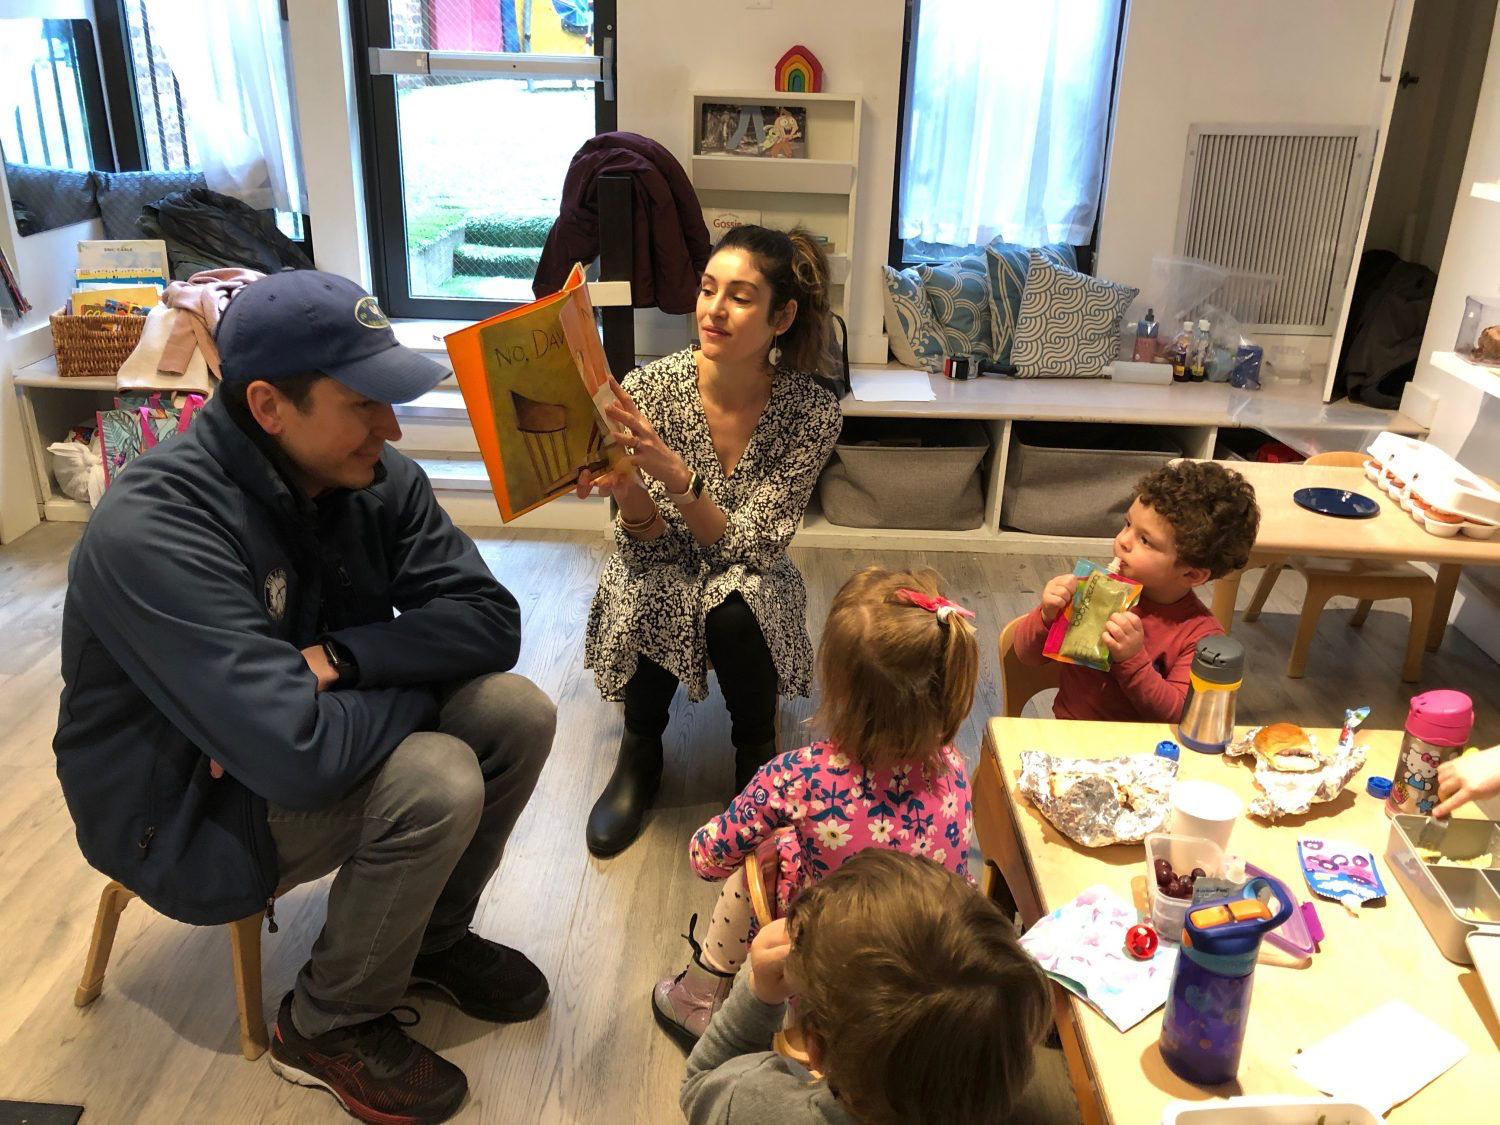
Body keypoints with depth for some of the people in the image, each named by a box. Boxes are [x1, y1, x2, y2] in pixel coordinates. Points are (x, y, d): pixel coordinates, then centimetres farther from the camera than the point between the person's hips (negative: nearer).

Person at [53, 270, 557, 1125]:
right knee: (438, 782, -28)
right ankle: (327, 1028, 1)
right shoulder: (154, 530, -32)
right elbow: (298, 755, -39)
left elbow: (490, 619, -12)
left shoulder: (379, 478, -11)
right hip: (185, 804, -6)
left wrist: (335, 658, -26)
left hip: (311, 734, 7)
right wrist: (426, 678, -21)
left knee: (518, 714, -11)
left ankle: (433, 934, 15)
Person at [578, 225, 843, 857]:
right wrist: (625, 488, -37)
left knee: (733, 614, -33)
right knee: (647, 599, -32)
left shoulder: (811, 412, -18)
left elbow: (755, 547, -21)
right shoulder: (649, 388, -17)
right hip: (662, 572, 1)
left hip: (750, 588, 0)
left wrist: (676, 477, -38)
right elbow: (648, 542, -13)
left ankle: (756, 756, -1)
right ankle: (640, 751, -1)